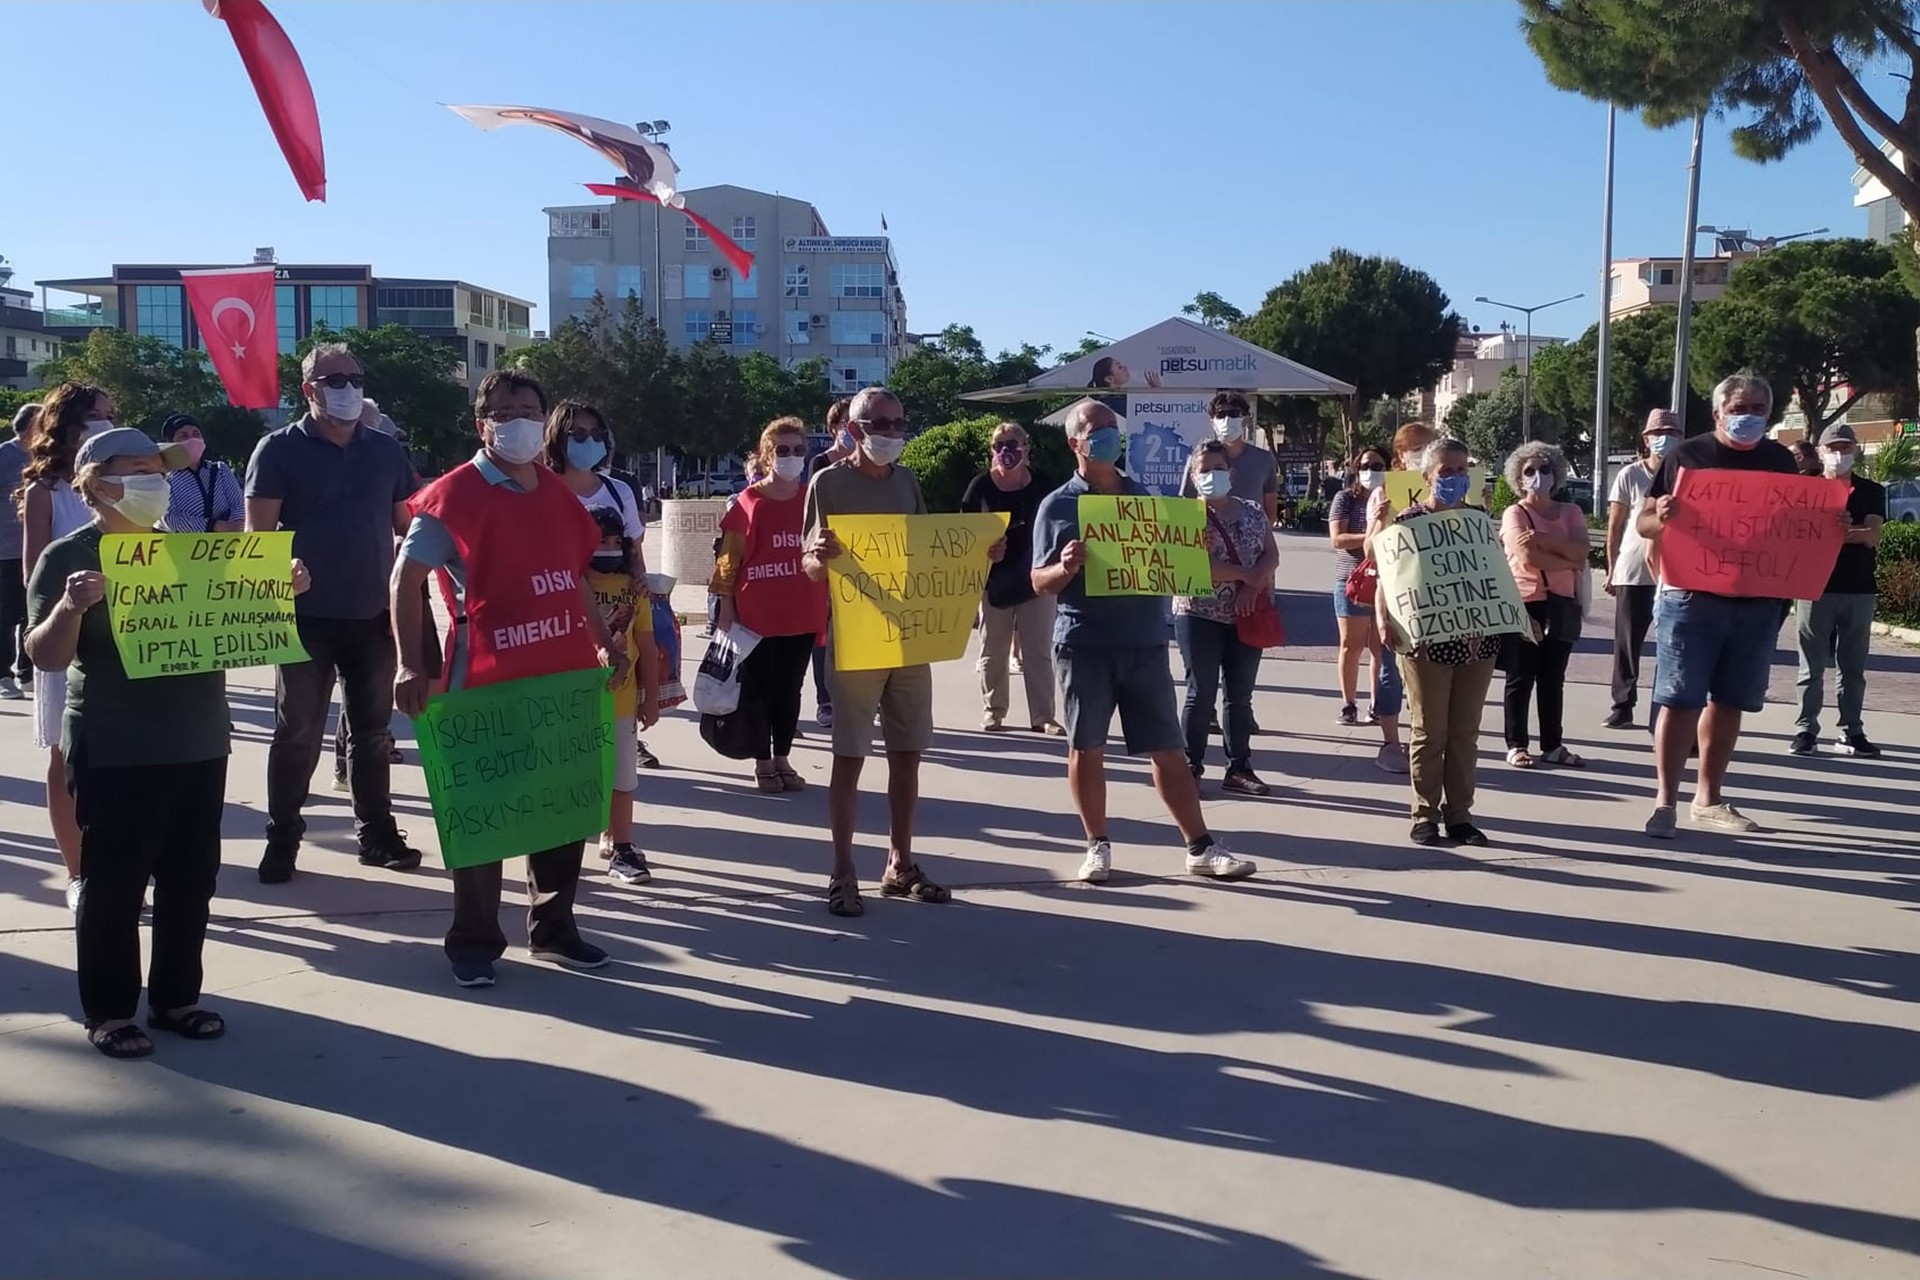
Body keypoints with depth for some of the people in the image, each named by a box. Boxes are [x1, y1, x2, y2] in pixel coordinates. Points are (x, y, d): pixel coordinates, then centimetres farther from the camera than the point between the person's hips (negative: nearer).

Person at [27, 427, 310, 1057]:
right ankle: (109, 1010, 15)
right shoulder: (68, 556, -5)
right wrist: (70, 607, -33)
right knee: (115, 883, 2)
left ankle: (176, 997, 24)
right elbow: (46, 657, -13)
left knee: (190, 877, 11)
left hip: (199, 743, 5)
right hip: (114, 752, -5)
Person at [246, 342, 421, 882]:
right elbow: (258, 533, -7)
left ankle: (377, 832, 21)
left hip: (374, 615, 4)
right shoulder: (280, 449, -3)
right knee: (297, 731, 4)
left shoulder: (386, 450, 9)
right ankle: (282, 839, 14)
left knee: (372, 731, 11)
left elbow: (410, 527, 12)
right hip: (308, 616, -3)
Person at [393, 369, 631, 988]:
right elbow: (406, 578, -12)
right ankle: (473, 942, 19)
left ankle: (553, 927, 30)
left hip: (564, 678, 7)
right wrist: (409, 665, -21)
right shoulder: (454, 495, -8)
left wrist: (603, 641, 17)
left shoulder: (558, 494, 12)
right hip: (487, 682, -6)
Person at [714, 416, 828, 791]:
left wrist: (829, 607, 10)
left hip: (803, 615, 3)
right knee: (759, 688, 5)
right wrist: (726, 611, -5)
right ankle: (763, 761, 15)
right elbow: (729, 560, -2)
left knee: (790, 689, 11)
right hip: (757, 615, -3)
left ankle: (782, 758, 22)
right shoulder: (749, 502, -4)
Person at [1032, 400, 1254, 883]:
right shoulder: (1058, 505, 0)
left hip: (1145, 641, 3)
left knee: (1168, 749, 6)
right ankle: (1098, 846, 19)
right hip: (1084, 645, -3)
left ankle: (1201, 847, 12)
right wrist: (1066, 568, -23)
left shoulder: (1142, 497, 12)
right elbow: (1040, 583, -3)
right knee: (1086, 748, 6)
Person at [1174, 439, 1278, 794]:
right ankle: (1191, 767, 7)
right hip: (1200, 616, -4)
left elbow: (1271, 555, 4)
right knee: (1201, 695, -1)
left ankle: (1239, 768, 15)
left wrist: (1253, 586, -15)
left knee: (1241, 696, 8)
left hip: (1246, 616, 4)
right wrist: (1246, 575, -15)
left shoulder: (1252, 512, 11)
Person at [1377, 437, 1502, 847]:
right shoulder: (1408, 522, -4)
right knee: (1429, 732, 3)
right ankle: (1425, 815, 12)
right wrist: (1383, 618, -22)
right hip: (1426, 642, -4)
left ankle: (1459, 814, 17)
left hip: (1476, 641, 4)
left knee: (1465, 733, 9)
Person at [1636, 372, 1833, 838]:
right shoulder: (1688, 454, 1)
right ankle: (1665, 801, 0)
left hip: (1758, 603, 4)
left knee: (1729, 702, 10)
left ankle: (1708, 800, 20)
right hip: (1691, 599, -4)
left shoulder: (1781, 460, 13)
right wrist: (1661, 516, -22)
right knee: (1680, 701, -5)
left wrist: (1833, 524, -1)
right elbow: (1645, 522, 1)